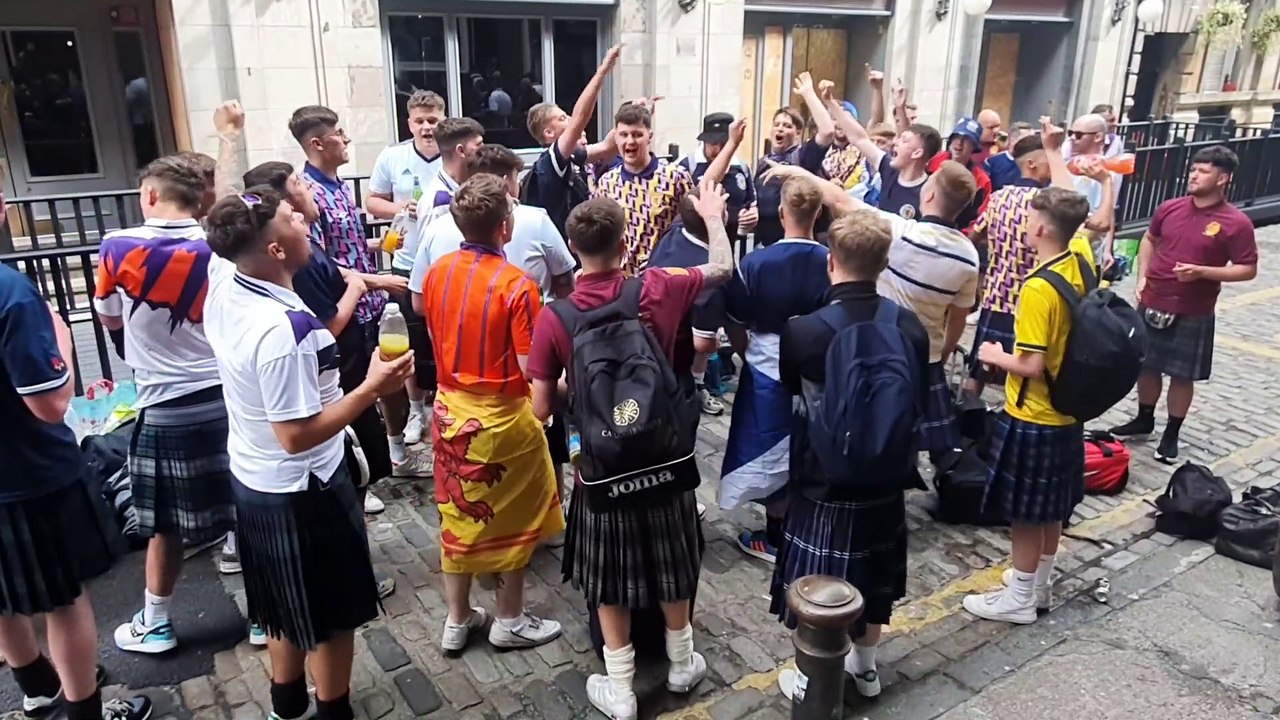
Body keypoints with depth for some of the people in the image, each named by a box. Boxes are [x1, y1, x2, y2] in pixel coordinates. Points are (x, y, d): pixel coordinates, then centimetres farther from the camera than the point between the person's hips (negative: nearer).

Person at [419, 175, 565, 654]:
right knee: (511, 518, 13)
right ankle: (510, 621, 28)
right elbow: (532, 369, -19)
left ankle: (457, 620, 31)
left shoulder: (436, 273, -2)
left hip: (450, 409, 6)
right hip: (502, 416, -6)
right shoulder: (517, 285, -21)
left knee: (458, 514, 18)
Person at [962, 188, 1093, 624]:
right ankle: (1038, 585, 37)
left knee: (1025, 513, 7)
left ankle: (1020, 600, 22)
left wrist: (995, 356, -9)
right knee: (1052, 508, 21)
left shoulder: (1038, 288, -26)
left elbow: (1032, 366, -25)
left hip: (1032, 419, -8)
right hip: (1065, 413, 8)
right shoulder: (1079, 269, -2)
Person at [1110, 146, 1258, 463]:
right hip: (1152, 305, 4)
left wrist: (1201, 272, -22)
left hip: (1193, 315, -4)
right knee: (1146, 365, 16)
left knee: (1182, 375, 8)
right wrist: (1143, 277, 5)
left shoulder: (1236, 223, -12)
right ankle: (1144, 419, 36)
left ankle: (1172, 434, 24)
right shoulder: (1171, 208, 0)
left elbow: (1248, 270, -9)